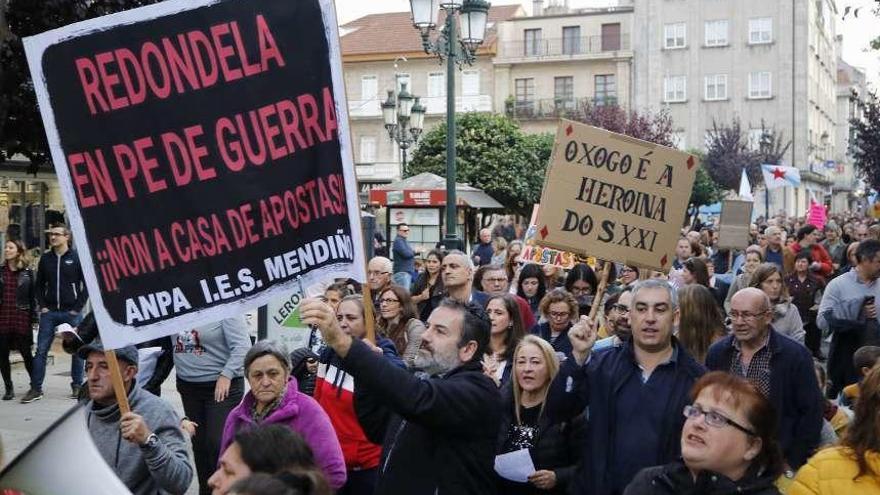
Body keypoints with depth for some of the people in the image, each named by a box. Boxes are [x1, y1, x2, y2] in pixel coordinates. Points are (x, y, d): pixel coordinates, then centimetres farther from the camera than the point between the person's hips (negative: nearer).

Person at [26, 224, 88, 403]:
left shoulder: (77, 258, -2)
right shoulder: (45, 259, 9)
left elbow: (87, 284, -3)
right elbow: (39, 284, 14)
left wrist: (77, 307, -8)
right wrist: (42, 306, 3)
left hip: (72, 312, -3)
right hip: (49, 312, 3)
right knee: (41, 350, 0)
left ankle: (77, 386, 14)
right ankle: (36, 388, 5)